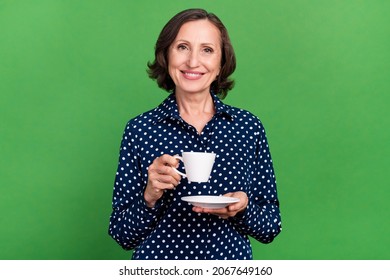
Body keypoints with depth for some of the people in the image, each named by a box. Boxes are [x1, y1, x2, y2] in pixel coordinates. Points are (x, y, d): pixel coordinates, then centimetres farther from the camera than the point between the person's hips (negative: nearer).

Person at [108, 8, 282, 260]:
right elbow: (123, 235, -7)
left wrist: (243, 208, -20)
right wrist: (149, 197, -23)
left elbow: (271, 228, -2)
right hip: (159, 258, -1)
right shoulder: (139, 129, -9)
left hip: (231, 256, 1)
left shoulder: (249, 127, -7)